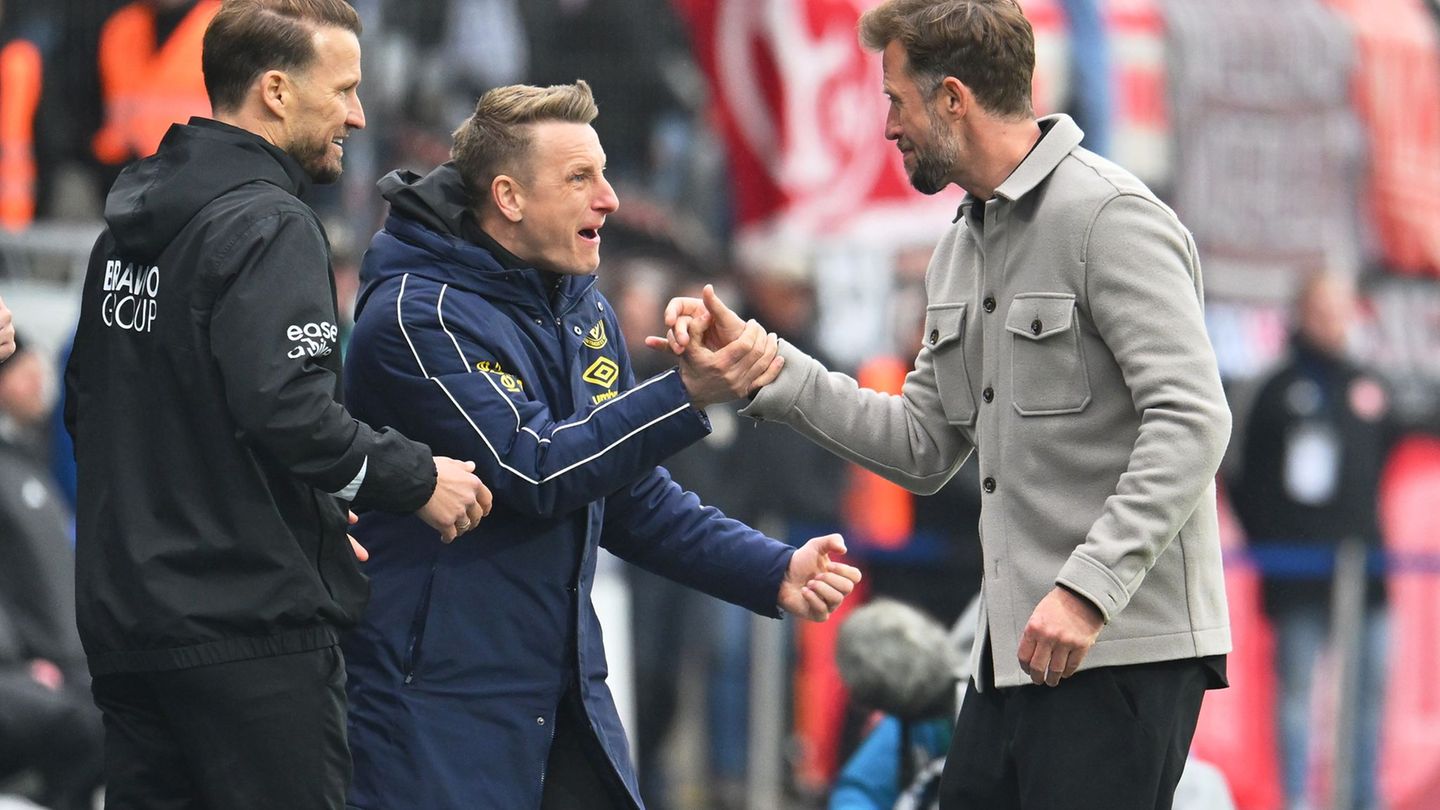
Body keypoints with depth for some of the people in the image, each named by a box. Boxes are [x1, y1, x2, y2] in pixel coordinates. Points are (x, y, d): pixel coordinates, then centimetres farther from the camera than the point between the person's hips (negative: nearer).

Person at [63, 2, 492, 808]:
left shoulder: (130, 226, 14)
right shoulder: (269, 226, -13)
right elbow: (284, 408, -25)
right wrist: (416, 477, -11)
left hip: (124, 618, 9)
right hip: (253, 626, -9)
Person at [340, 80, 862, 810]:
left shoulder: (588, 316, 13)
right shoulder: (417, 315, -14)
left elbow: (636, 502, 18)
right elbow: (534, 471, -22)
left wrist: (772, 573, 5)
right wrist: (688, 394, -27)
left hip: (568, 692, 8)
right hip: (439, 708, -8)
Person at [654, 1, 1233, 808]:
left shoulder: (1112, 219, -11)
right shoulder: (964, 246, 18)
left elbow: (1191, 422, -20)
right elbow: (923, 447, 18)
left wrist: (1089, 587, -26)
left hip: (1124, 648, -9)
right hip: (1016, 650, 9)